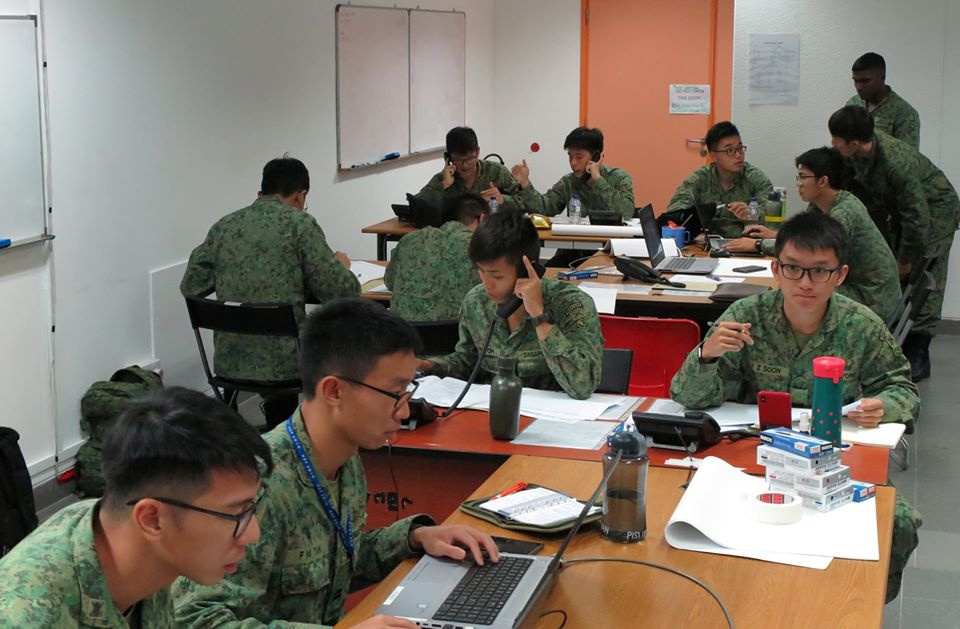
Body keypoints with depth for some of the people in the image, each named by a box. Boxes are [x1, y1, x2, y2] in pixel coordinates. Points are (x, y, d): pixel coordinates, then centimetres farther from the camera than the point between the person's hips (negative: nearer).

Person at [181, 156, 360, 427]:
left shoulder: (223, 226, 6)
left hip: (228, 363, 5)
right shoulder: (300, 224, -7)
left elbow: (190, 286, 9)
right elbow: (339, 291, -10)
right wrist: (342, 265, 12)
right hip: (283, 364, -5)